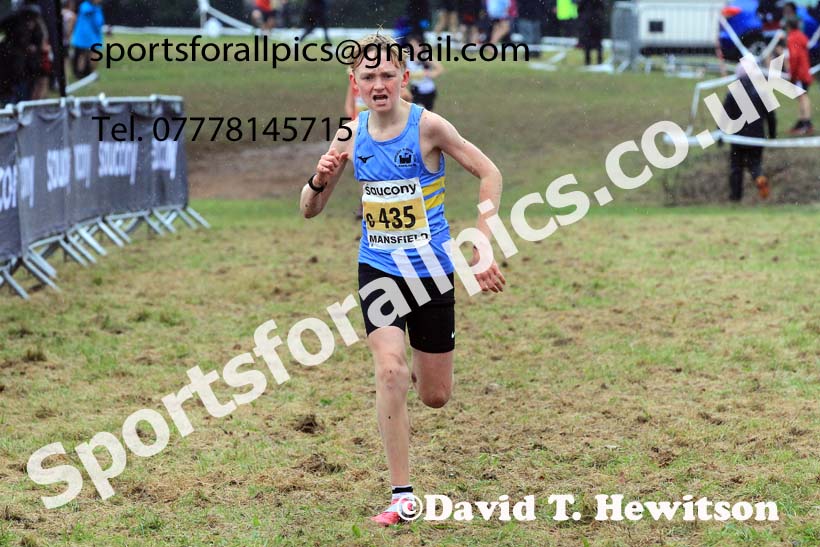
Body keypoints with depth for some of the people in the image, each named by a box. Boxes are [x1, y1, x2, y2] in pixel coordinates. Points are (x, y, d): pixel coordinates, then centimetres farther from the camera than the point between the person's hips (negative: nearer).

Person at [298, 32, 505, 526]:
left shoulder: (427, 126, -14)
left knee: (435, 396, 6)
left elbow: (490, 173, -7)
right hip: (378, 268, 2)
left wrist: (484, 244, -15)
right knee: (389, 373, -19)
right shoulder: (351, 135, -2)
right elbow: (310, 210, 5)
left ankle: (417, 370, 45)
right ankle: (402, 496, -11)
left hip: (431, 268, -1)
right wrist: (321, 179, -17)